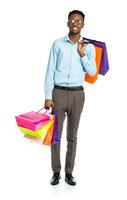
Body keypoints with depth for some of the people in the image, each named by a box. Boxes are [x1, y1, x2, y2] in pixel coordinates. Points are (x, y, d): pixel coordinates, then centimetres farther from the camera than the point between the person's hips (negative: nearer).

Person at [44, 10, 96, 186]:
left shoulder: (89, 47, 5)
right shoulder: (58, 44, 1)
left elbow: (92, 72, -2)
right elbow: (50, 71, -1)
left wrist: (82, 54, -14)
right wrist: (47, 96, -7)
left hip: (77, 94, 1)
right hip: (58, 93, -1)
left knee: (72, 136, 6)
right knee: (55, 135, 0)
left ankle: (69, 172, 16)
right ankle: (56, 172, 12)